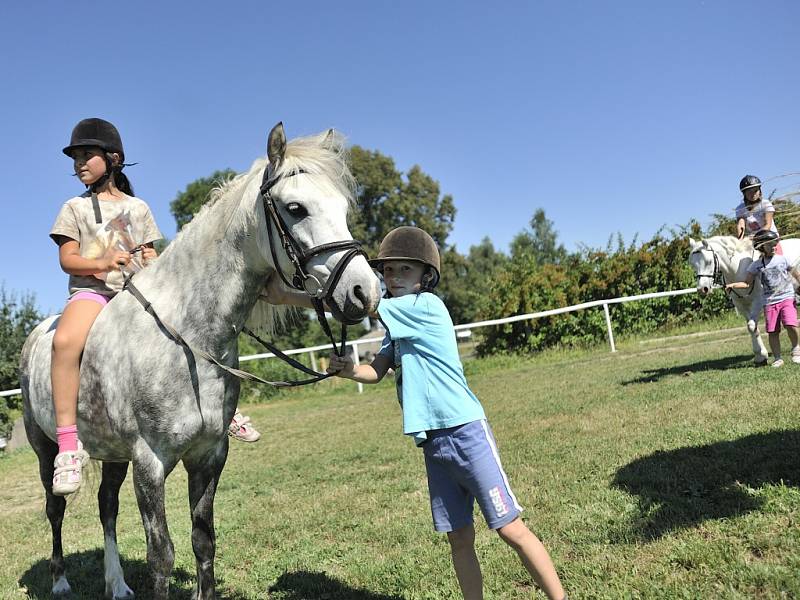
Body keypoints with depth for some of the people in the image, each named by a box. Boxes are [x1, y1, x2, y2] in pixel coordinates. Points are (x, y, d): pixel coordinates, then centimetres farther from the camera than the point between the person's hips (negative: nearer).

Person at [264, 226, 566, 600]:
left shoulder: (426, 306, -13)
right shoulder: (398, 327, 13)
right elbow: (375, 372, 12)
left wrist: (286, 297, -11)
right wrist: (347, 369, -11)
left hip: (466, 433, -8)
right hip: (433, 441, 8)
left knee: (511, 530, 0)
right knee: (459, 539, 12)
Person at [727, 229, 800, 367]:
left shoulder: (783, 259, 2)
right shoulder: (756, 265, 2)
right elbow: (747, 283, 2)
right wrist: (733, 284, -14)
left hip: (787, 298, -1)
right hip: (769, 302, 1)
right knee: (773, 332, 0)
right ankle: (777, 358, 13)